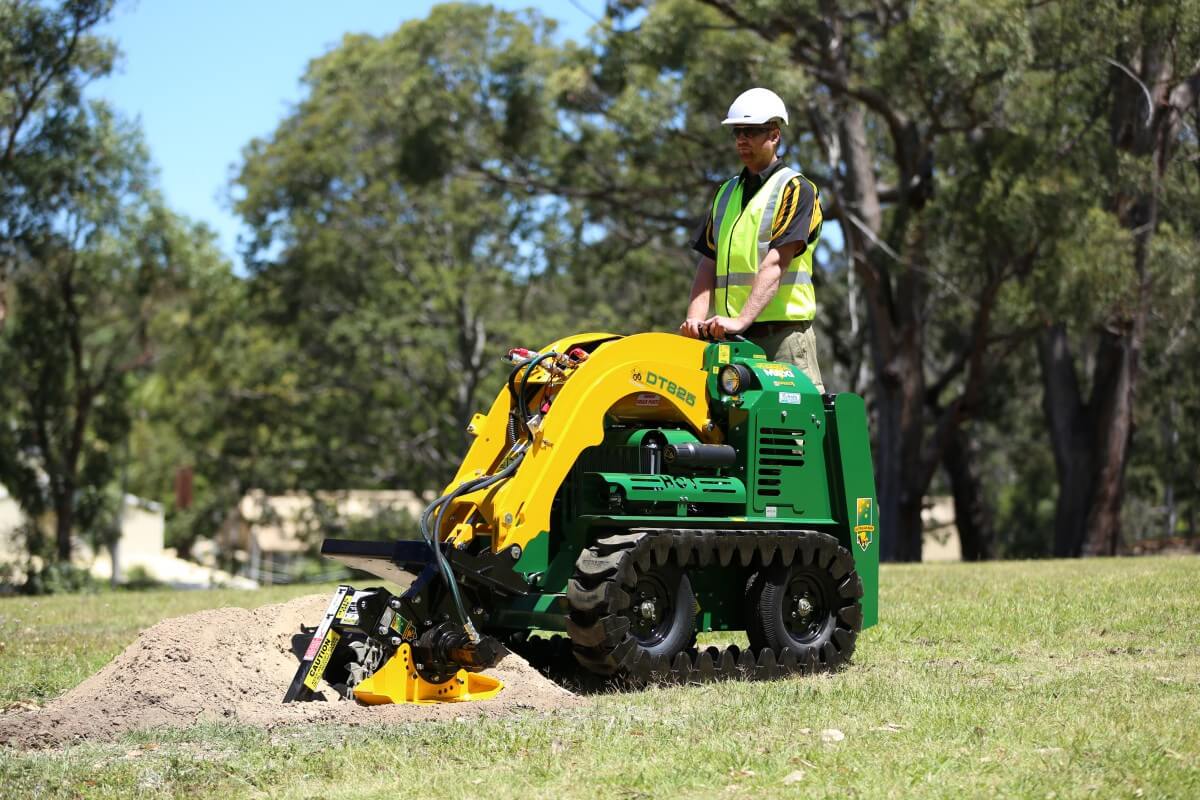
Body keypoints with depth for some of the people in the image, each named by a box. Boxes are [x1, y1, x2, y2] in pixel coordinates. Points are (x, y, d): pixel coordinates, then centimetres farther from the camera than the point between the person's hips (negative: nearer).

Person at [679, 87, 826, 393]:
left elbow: (775, 265, -14)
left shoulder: (795, 189, -2)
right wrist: (695, 320, -5)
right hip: (731, 336, 6)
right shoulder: (726, 194, 19)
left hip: (782, 332, -6)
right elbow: (708, 265, 13)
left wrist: (741, 320, -25)